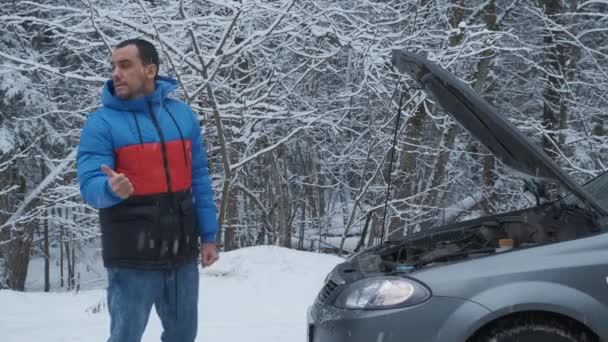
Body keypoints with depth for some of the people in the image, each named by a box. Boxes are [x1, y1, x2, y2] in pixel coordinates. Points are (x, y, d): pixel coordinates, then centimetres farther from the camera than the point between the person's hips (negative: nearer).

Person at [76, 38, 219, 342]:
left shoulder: (182, 115, 6)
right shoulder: (101, 122, -7)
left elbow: (199, 179, 10)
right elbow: (89, 185, -14)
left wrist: (208, 235, 7)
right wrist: (111, 189, -36)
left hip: (183, 254, 4)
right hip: (132, 259, -4)